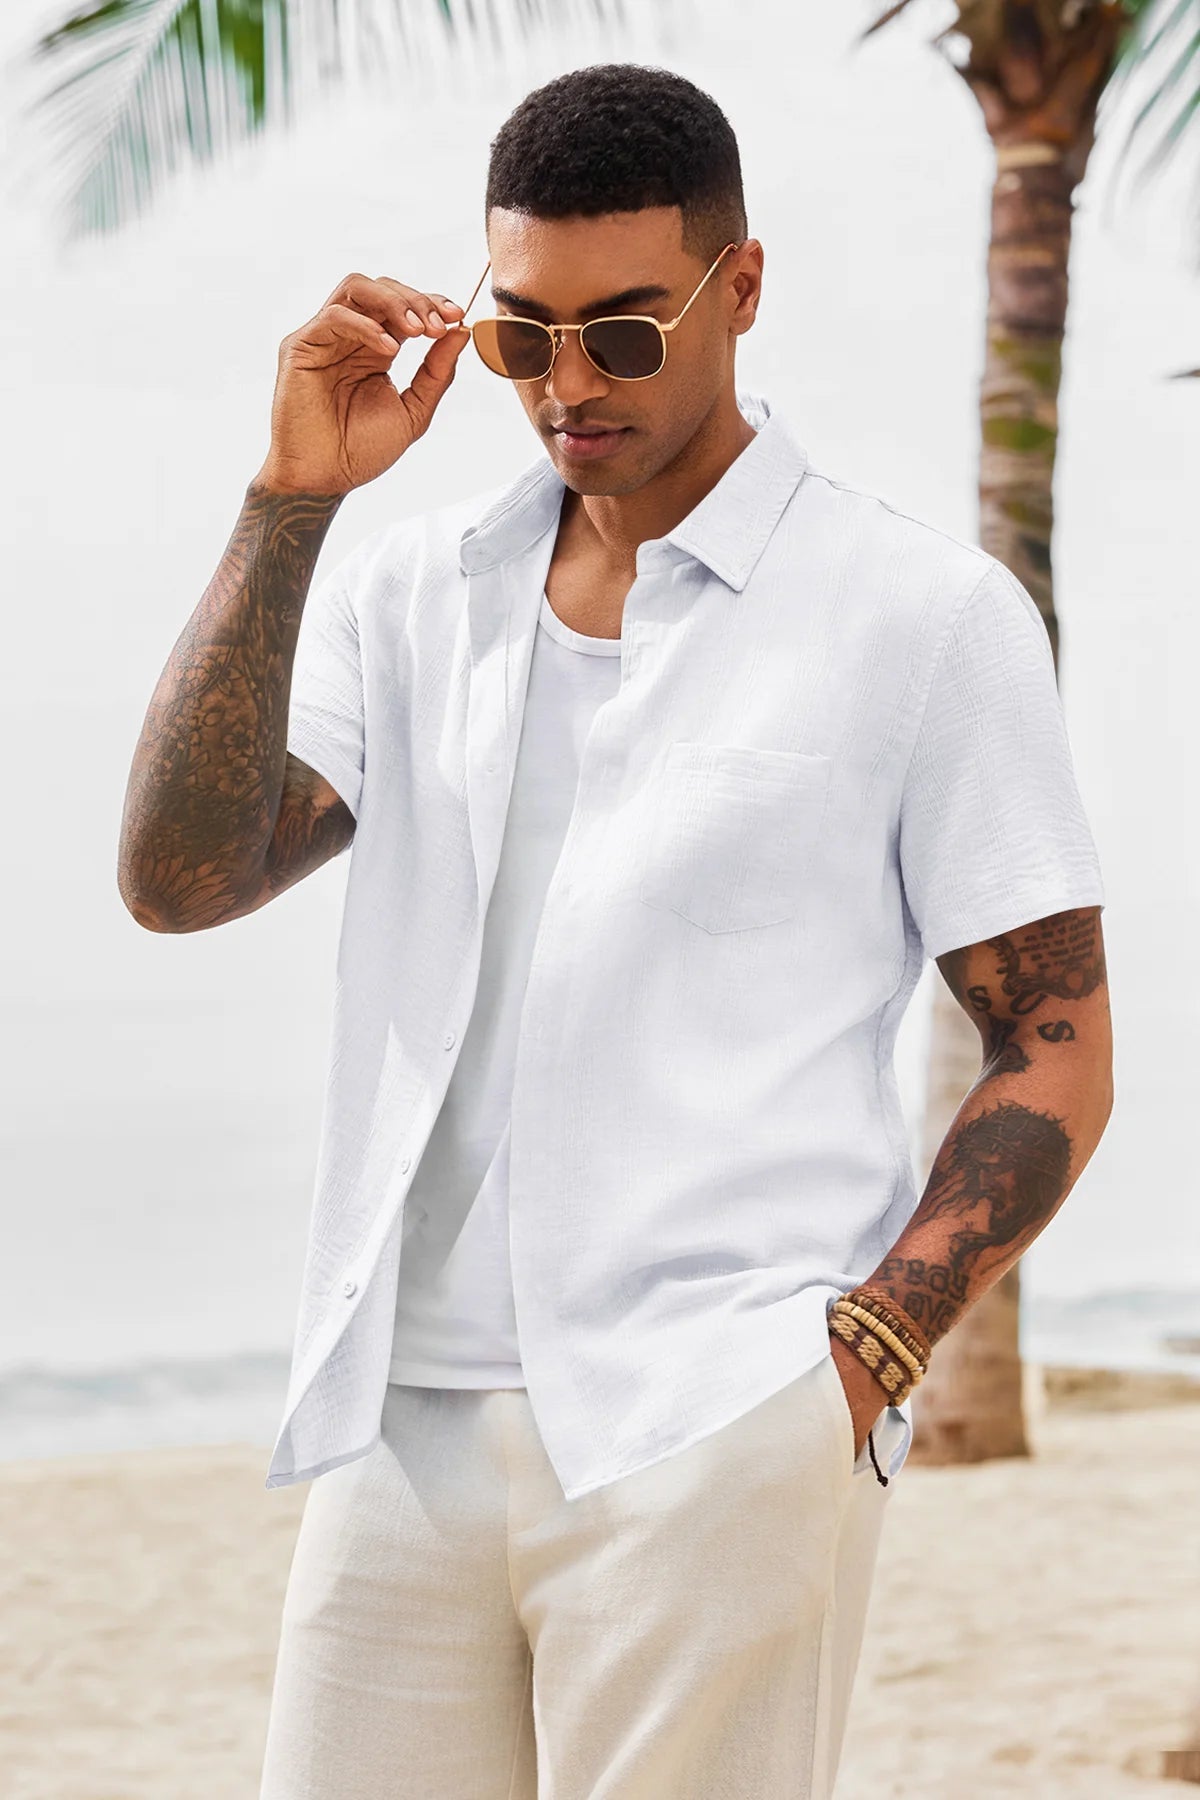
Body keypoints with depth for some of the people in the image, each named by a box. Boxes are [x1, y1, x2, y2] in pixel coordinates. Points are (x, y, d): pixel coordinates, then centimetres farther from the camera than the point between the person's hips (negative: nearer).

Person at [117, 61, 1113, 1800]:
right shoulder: (408, 590, 13)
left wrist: (856, 1361, -10)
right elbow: (179, 877, 0)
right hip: (405, 1429, 4)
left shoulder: (928, 614, 2)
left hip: (717, 1445, -4)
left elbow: (1056, 1048, 2)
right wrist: (291, 499, -6)